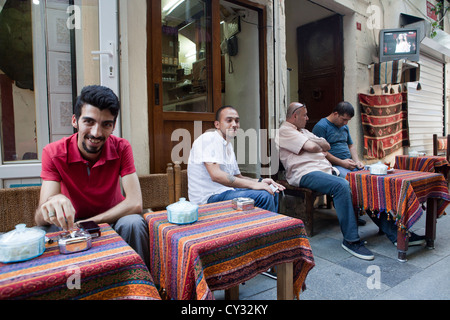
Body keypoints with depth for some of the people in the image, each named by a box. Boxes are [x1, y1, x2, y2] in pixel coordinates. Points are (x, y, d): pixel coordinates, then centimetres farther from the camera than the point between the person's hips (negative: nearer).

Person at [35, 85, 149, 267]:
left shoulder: (121, 148, -15)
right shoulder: (53, 153, -15)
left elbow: (135, 203, -24)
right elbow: (40, 219, -24)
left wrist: (89, 223, -28)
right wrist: (52, 204, -48)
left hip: (113, 220, 0)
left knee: (133, 223, -31)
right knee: (46, 230, -30)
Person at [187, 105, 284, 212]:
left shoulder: (228, 145, 17)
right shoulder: (209, 138, -13)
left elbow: (238, 177, 21)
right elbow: (216, 175, -25)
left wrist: (260, 181, 2)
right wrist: (253, 184, -22)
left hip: (226, 191, 10)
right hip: (209, 197, -10)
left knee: (273, 192, 9)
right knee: (264, 196, -23)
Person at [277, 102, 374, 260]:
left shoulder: (303, 131, 30)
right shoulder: (285, 131, -1)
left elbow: (327, 146, 24)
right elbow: (311, 147, -13)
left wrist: (315, 142, 5)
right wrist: (319, 147, 9)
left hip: (324, 169, 10)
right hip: (306, 173, -9)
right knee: (341, 186, -30)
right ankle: (350, 240, -23)